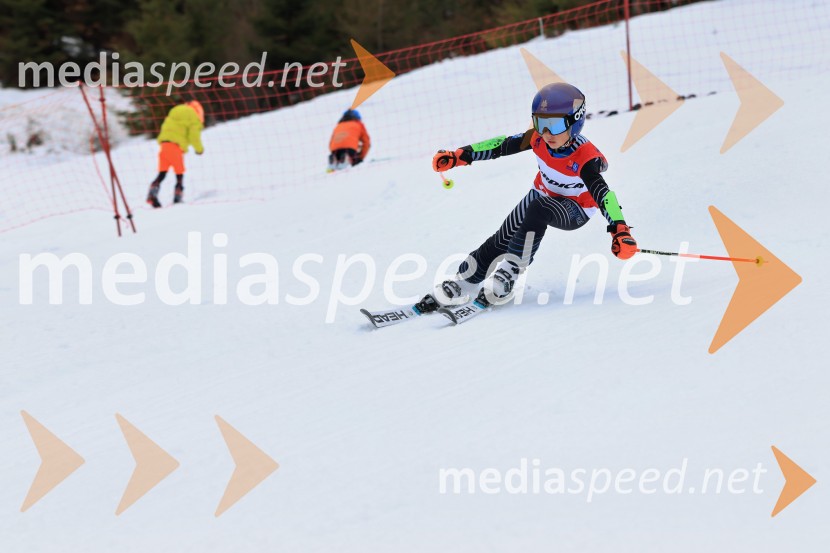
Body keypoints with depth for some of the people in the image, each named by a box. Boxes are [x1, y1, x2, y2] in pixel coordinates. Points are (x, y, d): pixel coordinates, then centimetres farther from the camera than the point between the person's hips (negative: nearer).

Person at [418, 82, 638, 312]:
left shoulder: (584, 157, -35)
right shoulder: (538, 138, -20)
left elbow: (602, 193, -45)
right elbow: (502, 146, -9)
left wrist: (620, 230, -59)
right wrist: (459, 156, -10)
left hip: (575, 211, -6)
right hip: (543, 195, 6)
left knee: (538, 209, -36)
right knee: (501, 241, -2)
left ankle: (508, 276, -30)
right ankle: (462, 286, 12)